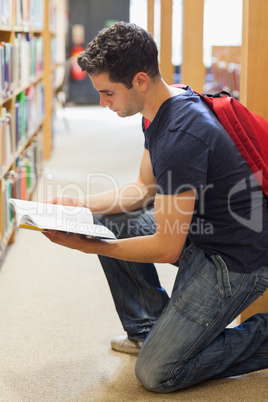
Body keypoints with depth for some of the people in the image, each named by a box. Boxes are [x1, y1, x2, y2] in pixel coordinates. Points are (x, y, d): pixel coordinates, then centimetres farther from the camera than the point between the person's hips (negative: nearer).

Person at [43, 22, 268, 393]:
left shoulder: (182, 136, -29)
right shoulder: (164, 108, 2)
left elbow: (166, 250, -24)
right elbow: (144, 189, 15)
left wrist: (87, 247, -16)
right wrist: (79, 206, 4)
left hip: (237, 262, -10)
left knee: (156, 373, -8)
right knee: (107, 221, 8)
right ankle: (149, 328, 18)